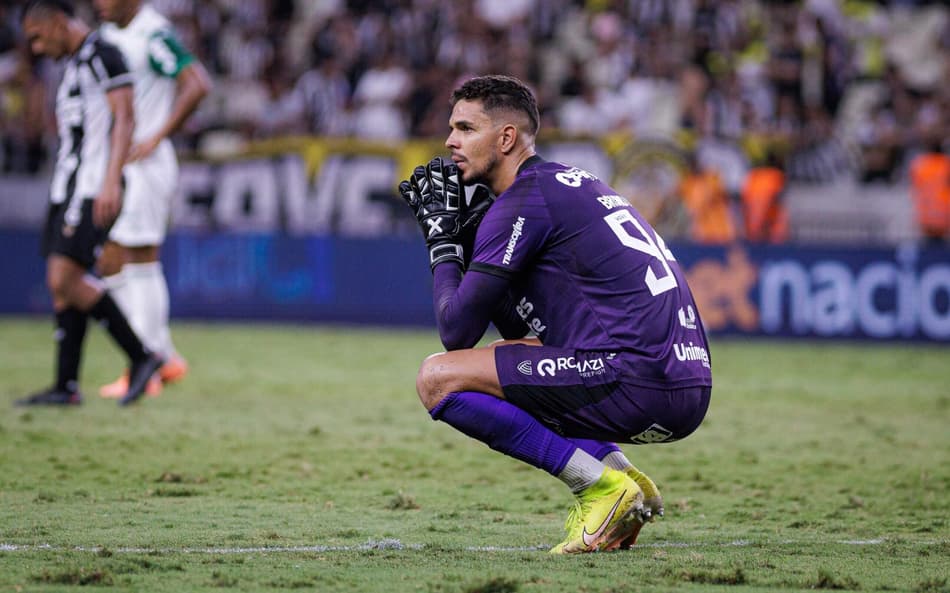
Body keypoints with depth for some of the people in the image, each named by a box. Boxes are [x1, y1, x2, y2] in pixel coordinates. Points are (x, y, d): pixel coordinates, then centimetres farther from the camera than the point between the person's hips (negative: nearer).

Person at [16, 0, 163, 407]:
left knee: (64, 279, -17)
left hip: (93, 188, -10)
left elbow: (124, 120, -17)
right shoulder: (73, 64, 21)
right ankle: (66, 387, 7)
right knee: (62, 285, 6)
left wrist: (111, 181, -26)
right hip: (67, 189, 10)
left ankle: (140, 356, -7)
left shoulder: (103, 55, -9)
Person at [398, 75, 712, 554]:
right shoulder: (569, 183, 24)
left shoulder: (522, 201, -5)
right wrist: (464, 231, 22)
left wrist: (442, 241, 10)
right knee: (510, 355, 32)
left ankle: (602, 483, -10)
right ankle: (612, 467, 12)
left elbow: (458, 331, -4)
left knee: (438, 379, -8)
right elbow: (522, 328, 29)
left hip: (641, 384, -10)